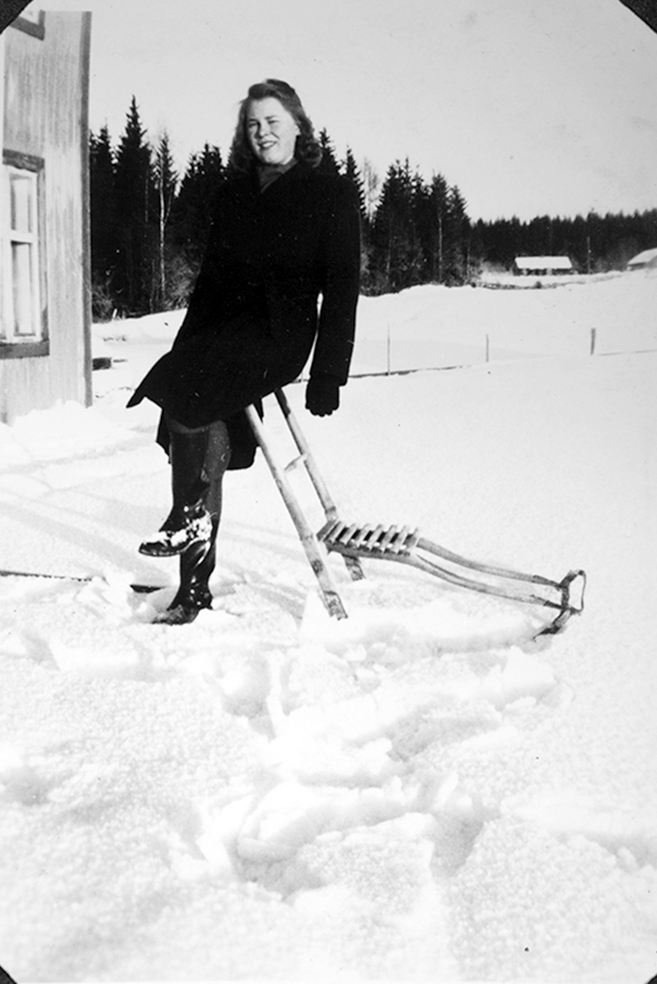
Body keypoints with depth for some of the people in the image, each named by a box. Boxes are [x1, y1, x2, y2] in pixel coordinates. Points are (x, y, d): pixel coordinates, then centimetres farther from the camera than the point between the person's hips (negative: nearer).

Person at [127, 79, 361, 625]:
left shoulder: (332, 194, 3)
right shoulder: (233, 194, 19)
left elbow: (341, 288, -3)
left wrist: (328, 374, -11)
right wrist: (183, 348, 13)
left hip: (279, 335, -5)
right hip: (222, 334, 6)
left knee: (182, 385, -30)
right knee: (201, 455, -2)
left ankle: (192, 514, -13)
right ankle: (195, 589, 7)